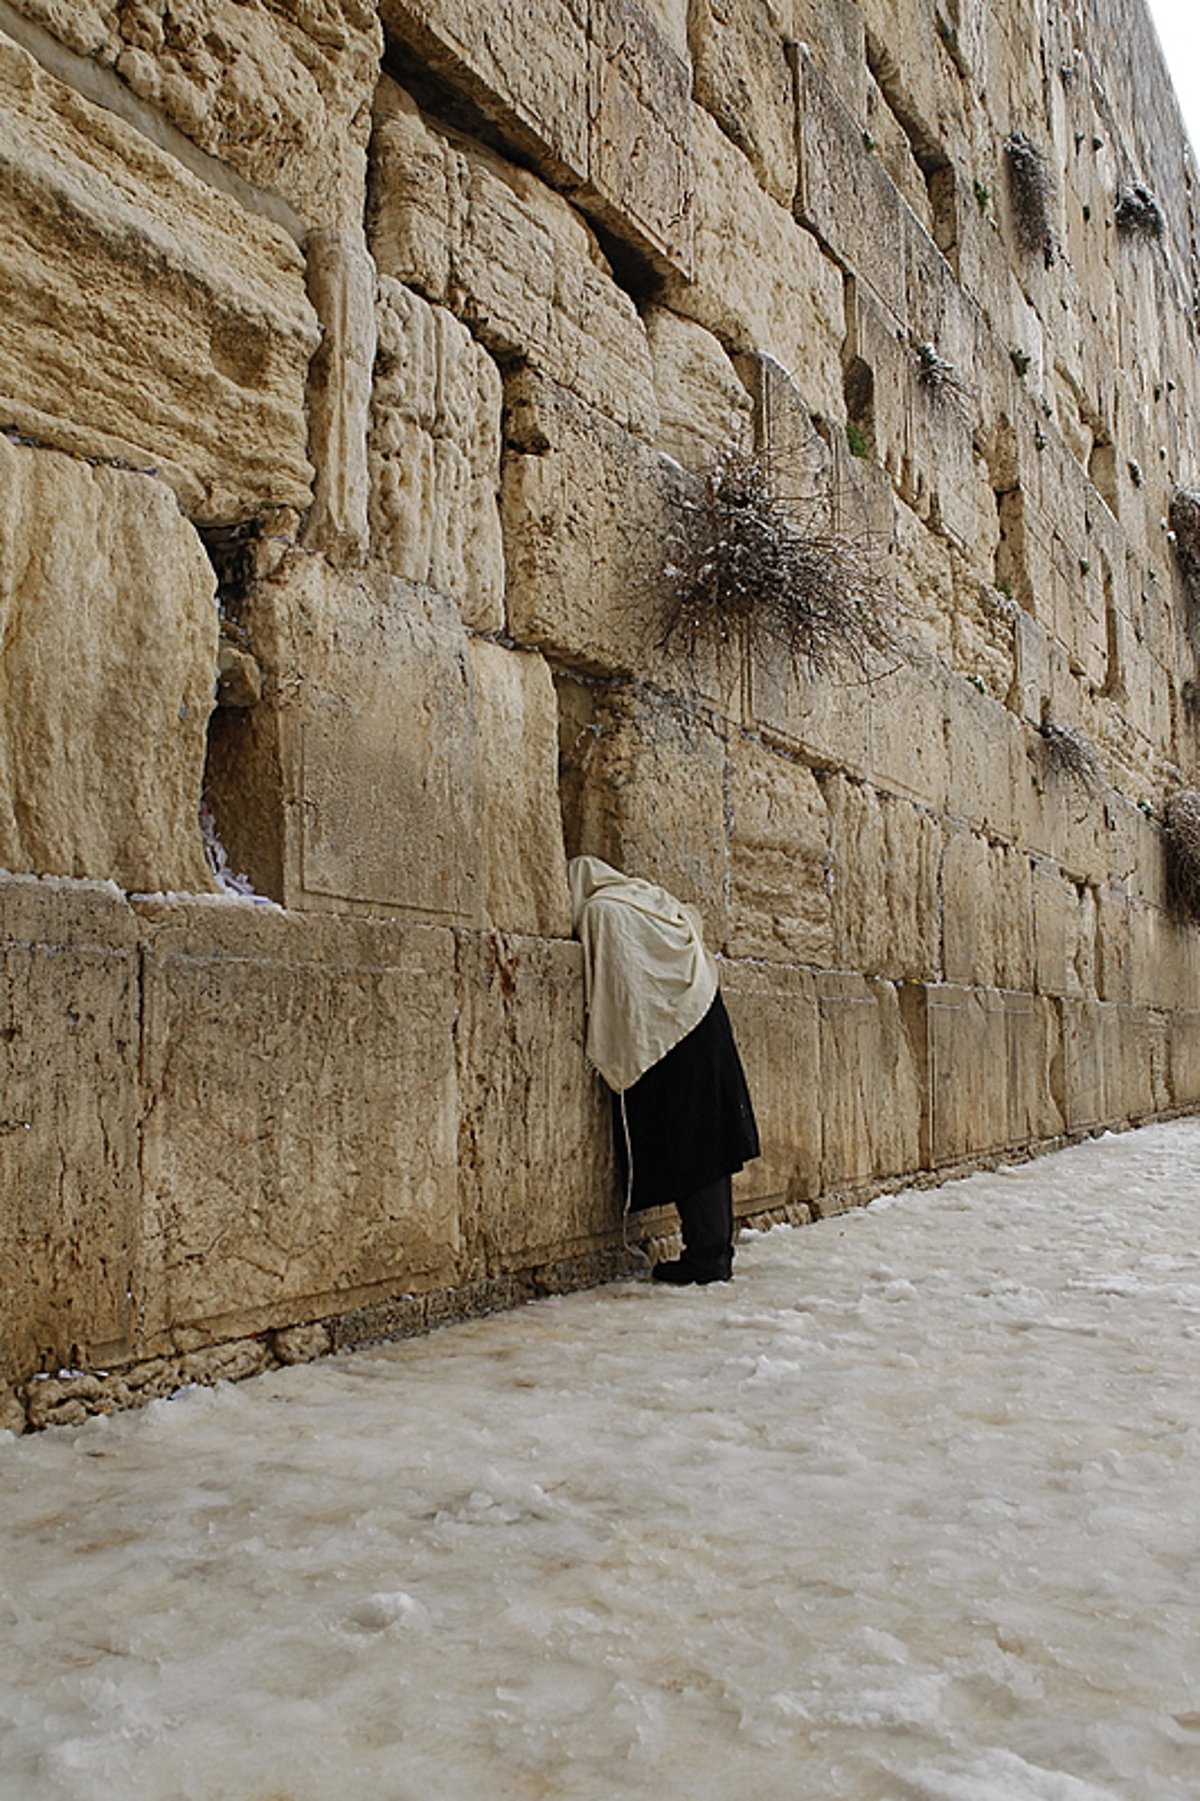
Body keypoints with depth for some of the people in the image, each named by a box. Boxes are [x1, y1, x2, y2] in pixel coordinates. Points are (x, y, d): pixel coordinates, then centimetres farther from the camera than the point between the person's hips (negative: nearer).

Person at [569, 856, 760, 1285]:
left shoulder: (600, 913, -8)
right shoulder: (652, 899, 16)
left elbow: (613, 995, -12)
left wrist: (609, 1059, -4)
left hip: (663, 1042, -8)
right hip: (705, 1026, 8)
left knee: (683, 1150, -4)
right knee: (707, 1142, 10)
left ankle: (705, 1254, -1)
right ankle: (718, 1249, 16)